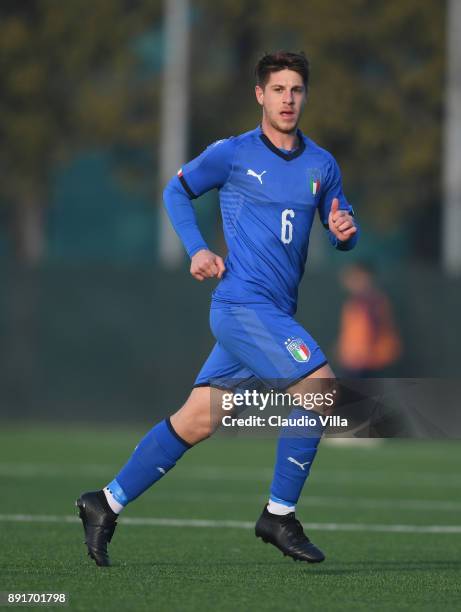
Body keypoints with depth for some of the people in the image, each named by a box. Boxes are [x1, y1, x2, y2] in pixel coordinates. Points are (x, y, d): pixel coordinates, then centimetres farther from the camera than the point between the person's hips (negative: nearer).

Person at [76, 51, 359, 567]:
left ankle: (107, 504, 17)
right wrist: (197, 249, -2)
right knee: (319, 387, -19)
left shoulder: (321, 165, 11)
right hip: (242, 303, -6)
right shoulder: (231, 154, -2)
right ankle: (279, 515, -9)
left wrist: (344, 232, -7)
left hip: (274, 313, 6)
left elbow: (341, 232, 17)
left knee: (195, 422, 6)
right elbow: (176, 191, 12)